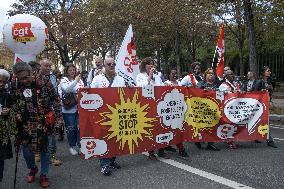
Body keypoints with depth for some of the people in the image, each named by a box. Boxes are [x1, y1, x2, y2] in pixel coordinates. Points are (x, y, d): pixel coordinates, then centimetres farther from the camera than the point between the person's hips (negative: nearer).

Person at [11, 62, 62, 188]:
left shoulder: (44, 83, -9)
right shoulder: (15, 87, -1)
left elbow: (56, 99, -3)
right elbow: (13, 102, 14)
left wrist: (58, 115, -7)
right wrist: (17, 114, -1)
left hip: (43, 123, -2)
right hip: (26, 124, 2)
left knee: (44, 149, 8)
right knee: (26, 150, 7)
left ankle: (43, 175, 28)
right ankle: (32, 168, 39)